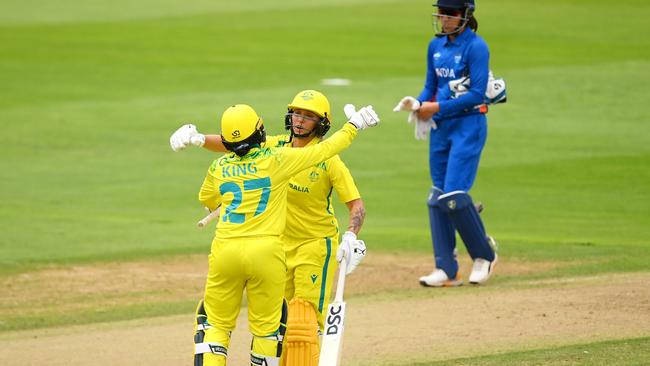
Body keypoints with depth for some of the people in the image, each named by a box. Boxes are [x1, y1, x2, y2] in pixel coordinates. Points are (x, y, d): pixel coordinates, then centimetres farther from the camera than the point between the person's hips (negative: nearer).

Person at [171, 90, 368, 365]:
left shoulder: (328, 161, -17)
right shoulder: (276, 147, -3)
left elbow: (356, 205, -19)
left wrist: (351, 236, -37)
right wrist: (198, 139, -19)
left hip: (317, 245, -5)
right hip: (282, 244, 5)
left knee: (304, 319, -12)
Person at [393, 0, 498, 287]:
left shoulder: (476, 47, -11)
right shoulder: (436, 46, 11)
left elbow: (477, 94, -17)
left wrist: (437, 108, -19)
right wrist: (418, 104, -5)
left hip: (468, 126, -7)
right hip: (440, 127, 8)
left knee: (454, 195, -14)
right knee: (437, 197, 3)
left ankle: (484, 253, 7)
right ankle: (447, 270, 7)